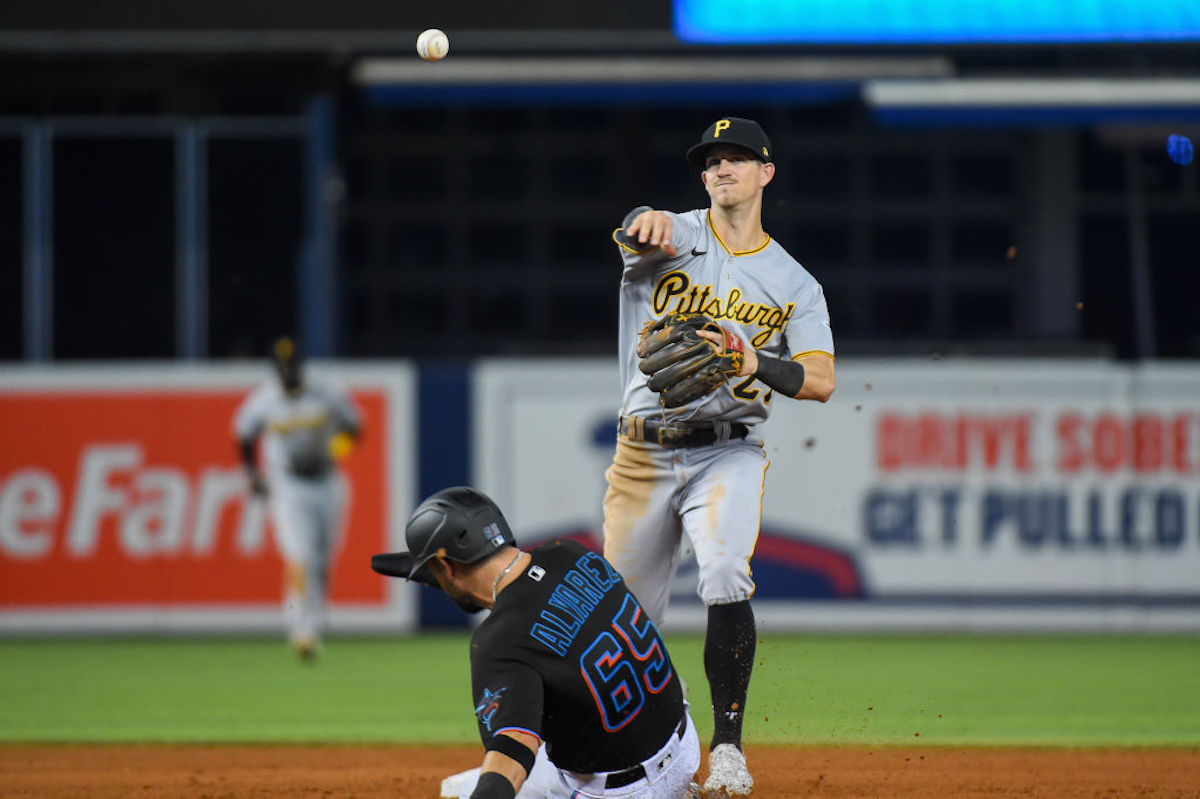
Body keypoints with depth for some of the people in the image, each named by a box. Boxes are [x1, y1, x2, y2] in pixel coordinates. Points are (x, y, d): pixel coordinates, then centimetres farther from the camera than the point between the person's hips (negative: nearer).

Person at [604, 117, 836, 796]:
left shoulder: (794, 283, 8)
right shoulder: (674, 238, 2)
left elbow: (821, 381, -1)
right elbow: (637, 234, -23)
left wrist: (754, 362, -21)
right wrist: (645, 225, -50)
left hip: (729, 453, -1)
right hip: (645, 452, 1)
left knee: (727, 577, -26)